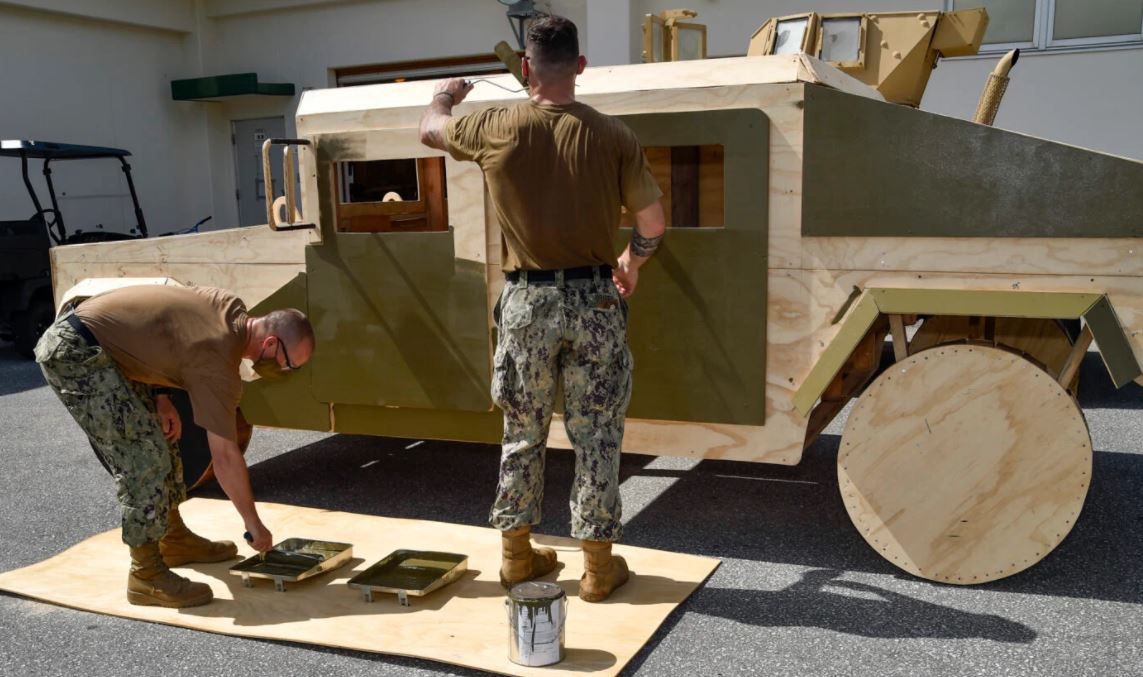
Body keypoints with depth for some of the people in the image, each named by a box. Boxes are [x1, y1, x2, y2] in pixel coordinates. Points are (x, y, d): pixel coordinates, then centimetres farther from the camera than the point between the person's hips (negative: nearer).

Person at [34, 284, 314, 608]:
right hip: (74, 353, -10)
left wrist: (161, 397, 5)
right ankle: (146, 577, -6)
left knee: (160, 434, 14)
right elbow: (225, 458, -19)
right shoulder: (218, 361, -23)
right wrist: (254, 524, -9)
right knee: (145, 455, -14)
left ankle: (175, 540, 28)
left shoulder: (231, 308, 0)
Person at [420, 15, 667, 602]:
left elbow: (429, 130, 16)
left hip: (527, 301, 1)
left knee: (522, 433, 15)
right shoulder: (613, 136, -6)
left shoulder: (497, 128, -5)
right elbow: (653, 224, 0)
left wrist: (445, 95, 38)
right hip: (594, 299, 0)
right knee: (596, 436, 8)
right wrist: (631, 261, 21)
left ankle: (516, 555, 26)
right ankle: (598, 566, 17)